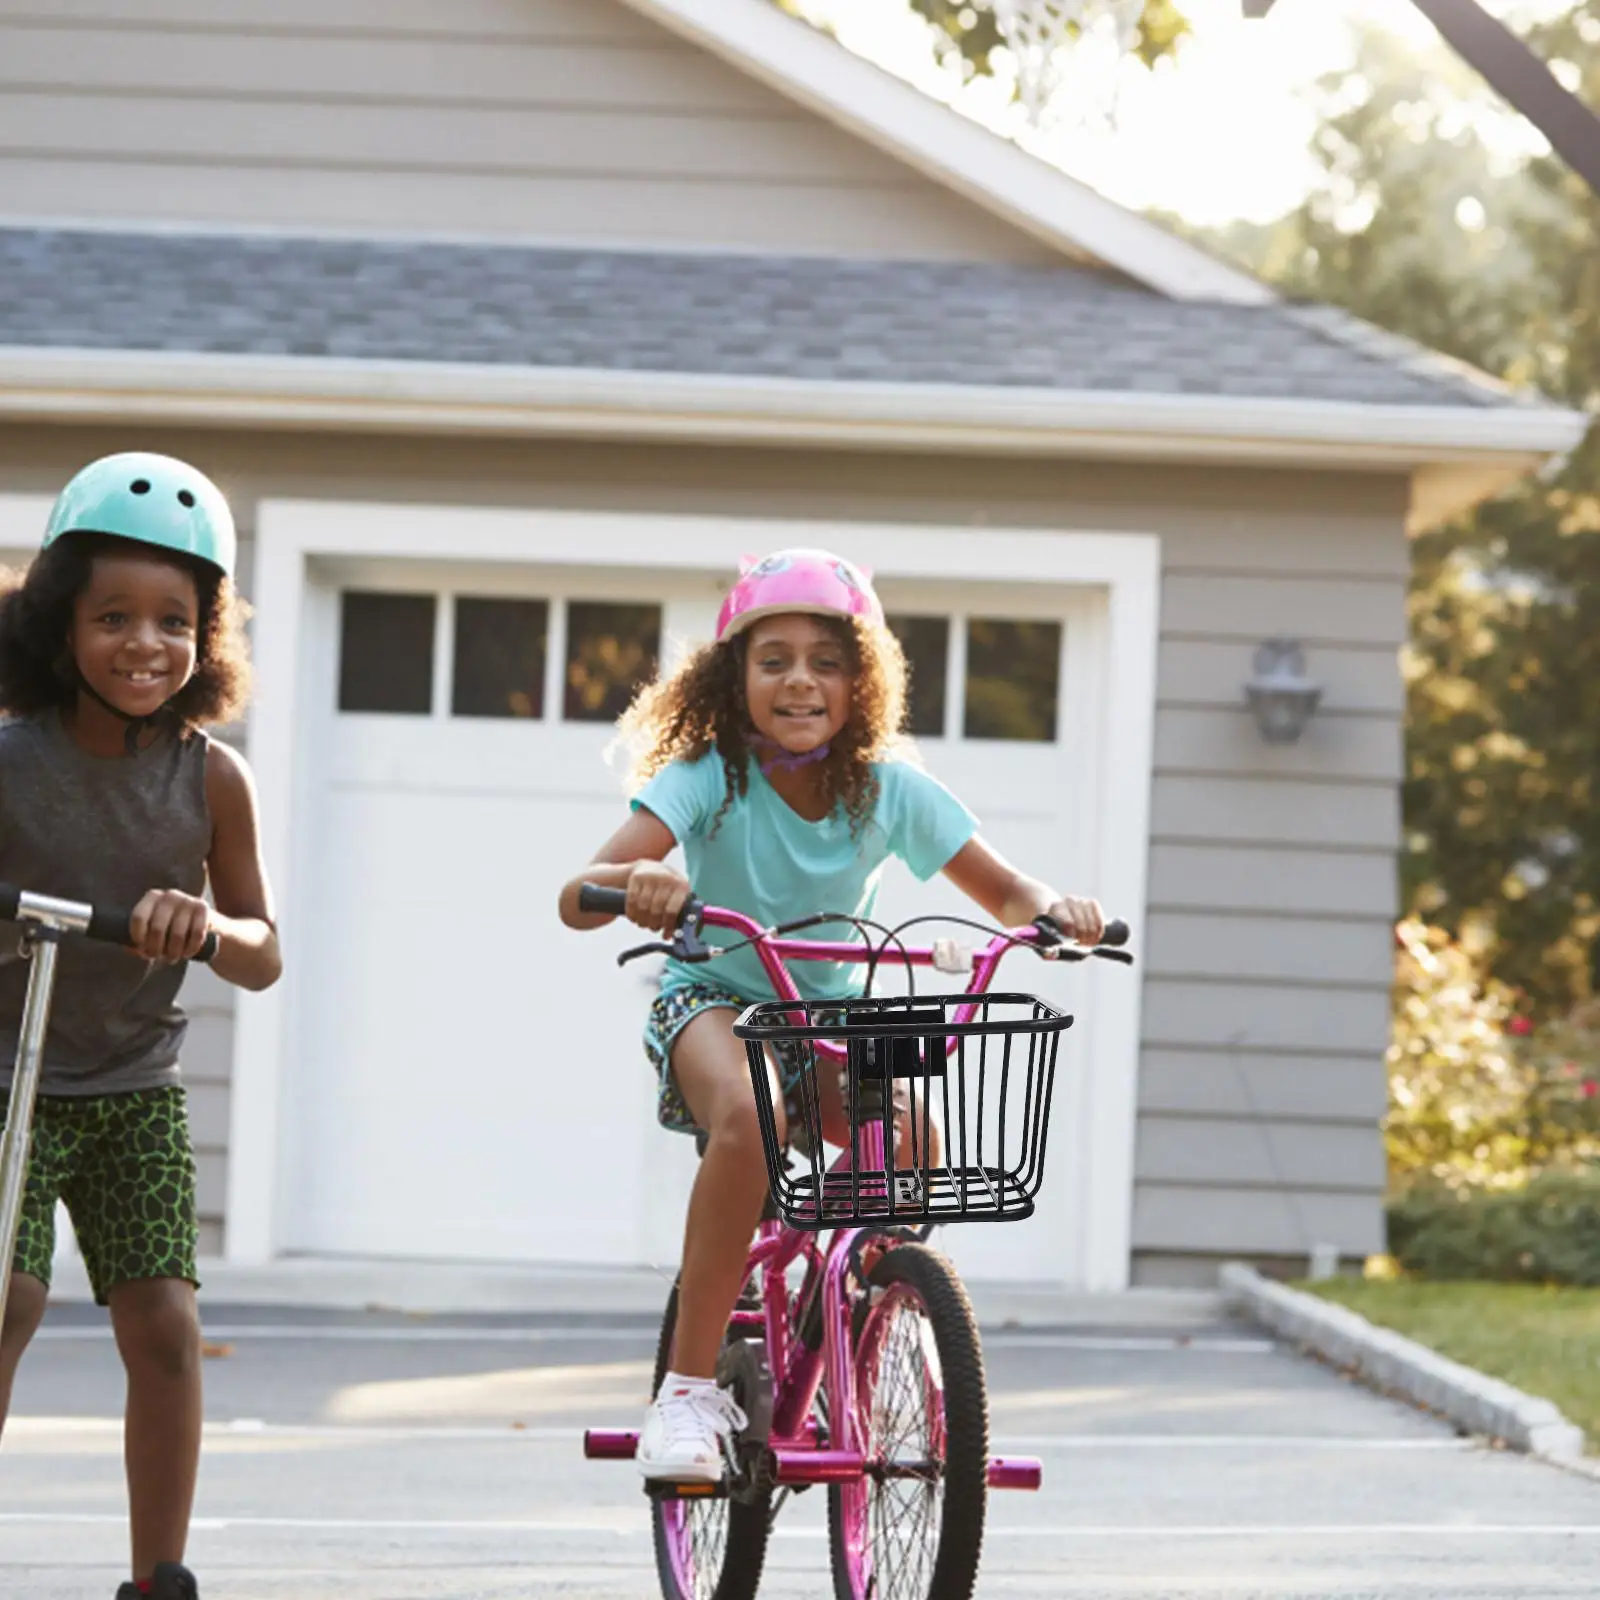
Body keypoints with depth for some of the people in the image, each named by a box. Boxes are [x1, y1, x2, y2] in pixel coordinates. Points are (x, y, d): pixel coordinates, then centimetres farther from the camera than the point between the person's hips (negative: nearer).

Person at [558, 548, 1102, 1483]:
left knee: (912, 1137, -27)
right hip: (713, 1002, -3)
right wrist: (635, 881, -56)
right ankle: (690, 1387, -28)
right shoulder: (709, 778, -19)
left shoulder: (890, 790, -11)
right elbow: (578, 898, -32)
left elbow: (1008, 893, -5)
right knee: (747, 1120, -37)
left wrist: (1054, 911, -30)